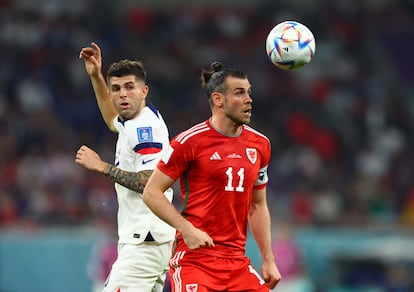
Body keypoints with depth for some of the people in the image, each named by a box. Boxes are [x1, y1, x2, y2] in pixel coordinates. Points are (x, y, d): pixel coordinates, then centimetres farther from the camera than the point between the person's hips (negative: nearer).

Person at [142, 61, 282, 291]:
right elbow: (151, 192, -5)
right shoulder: (190, 141, -6)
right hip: (194, 259, -5)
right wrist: (187, 229, -16)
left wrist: (269, 261, 14)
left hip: (237, 262, 5)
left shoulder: (260, 145, 11)